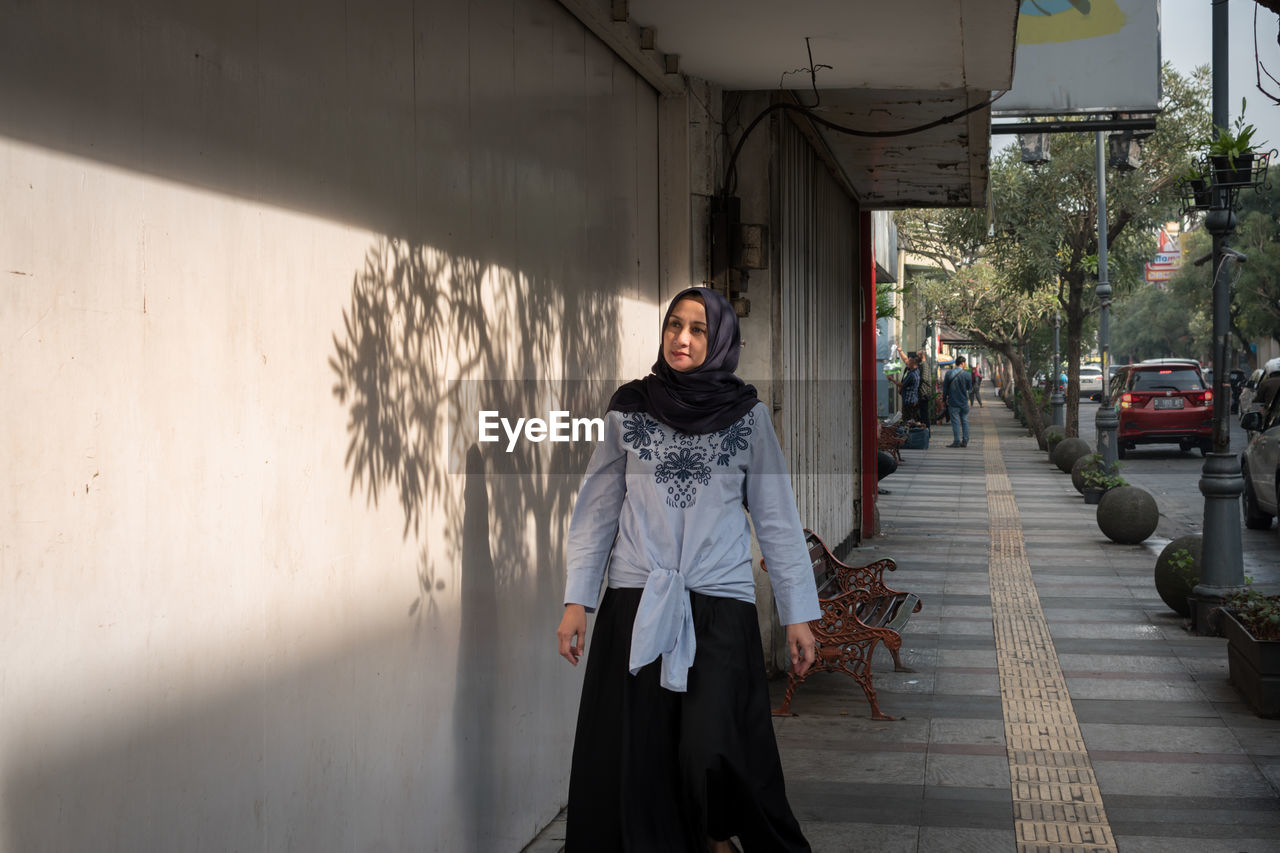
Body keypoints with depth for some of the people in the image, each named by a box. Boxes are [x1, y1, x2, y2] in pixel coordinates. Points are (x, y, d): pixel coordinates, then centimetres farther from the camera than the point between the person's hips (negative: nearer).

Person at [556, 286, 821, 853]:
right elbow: (597, 510, 8)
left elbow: (776, 519, 5)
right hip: (636, 605, 1)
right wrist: (577, 600, 3)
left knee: (713, 751, -12)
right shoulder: (629, 408, 6)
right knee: (635, 760, 1)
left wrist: (798, 614, 3)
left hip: (720, 602, -1)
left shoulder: (747, 415, 4)